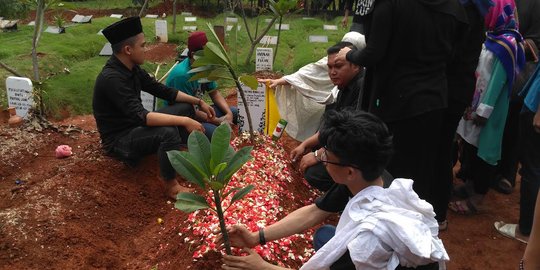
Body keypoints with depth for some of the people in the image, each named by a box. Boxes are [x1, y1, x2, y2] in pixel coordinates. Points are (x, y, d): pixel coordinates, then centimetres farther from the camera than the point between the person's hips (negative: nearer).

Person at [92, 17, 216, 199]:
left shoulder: (132, 68, -1)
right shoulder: (111, 79, -29)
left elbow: (162, 90, 8)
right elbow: (140, 117, -36)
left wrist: (199, 102, 3)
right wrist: (184, 121, -36)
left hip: (135, 125, 10)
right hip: (119, 139, -9)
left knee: (185, 107, 7)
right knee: (168, 133, -34)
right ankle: (171, 186, -14)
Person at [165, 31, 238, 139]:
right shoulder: (182, 74, -27)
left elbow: (215, 93, 6)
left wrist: (229, 113, -11)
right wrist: (217, 121, -22)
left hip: (197, 110, 9)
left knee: (234, 112, 0)